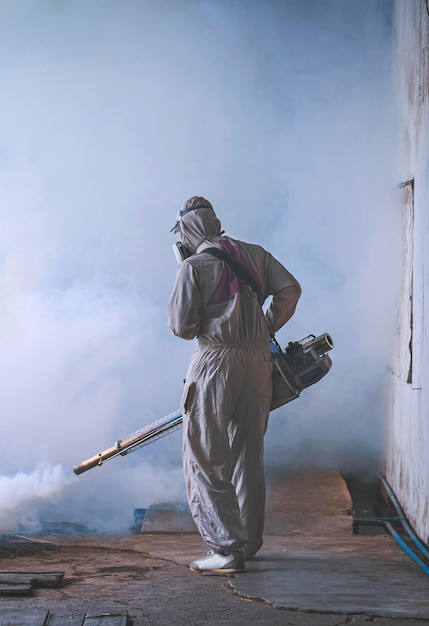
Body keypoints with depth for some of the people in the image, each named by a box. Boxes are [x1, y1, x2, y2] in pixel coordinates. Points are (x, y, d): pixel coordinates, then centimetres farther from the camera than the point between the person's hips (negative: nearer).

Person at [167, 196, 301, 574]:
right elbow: (290, 290, 6)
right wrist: (264, 332, 12)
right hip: (258, 362, 6)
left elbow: (182, 326, -8)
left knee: (205, 460, 1)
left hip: (215, 363, -6)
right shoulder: (255, 254, 13)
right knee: (248, 456, 15)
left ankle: (225, 549, -2)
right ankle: (249, 543, 24)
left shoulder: (193, 266, -4)